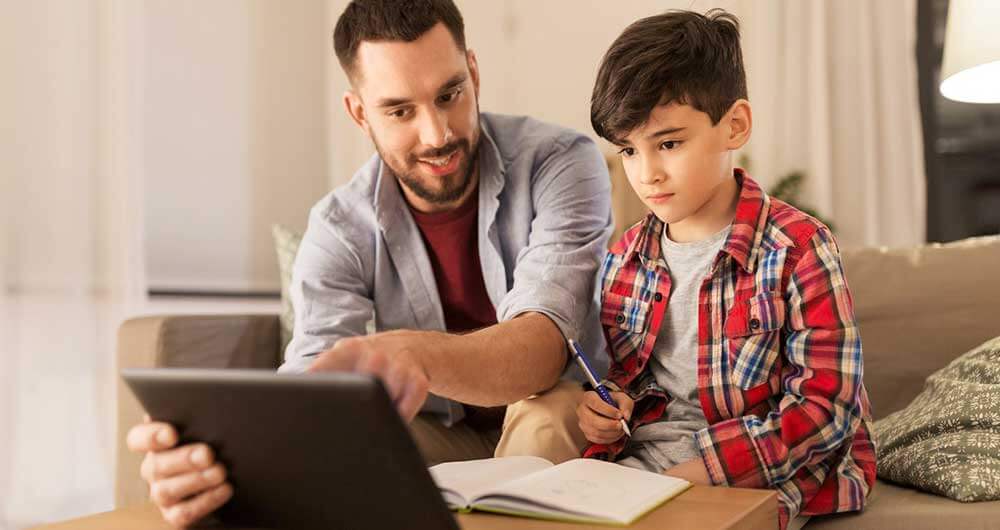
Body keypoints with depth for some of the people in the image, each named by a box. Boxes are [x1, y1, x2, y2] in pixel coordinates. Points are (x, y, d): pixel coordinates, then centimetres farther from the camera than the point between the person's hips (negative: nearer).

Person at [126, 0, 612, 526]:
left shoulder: (560, 162, -20)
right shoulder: (339, 229, -13)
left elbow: (543, 344, -34)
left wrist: (415, 352, -56)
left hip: (567, 425, -1)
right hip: (440, 438, 2)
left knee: (550, 412, -34)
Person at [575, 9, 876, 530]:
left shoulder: (796, 248, -10)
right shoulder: (626, 256, 6)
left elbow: (823, 408, -14)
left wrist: (696, 473, -22)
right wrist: (605, 408, -3)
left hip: (762, 474, -4)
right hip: (640, 457, 5)